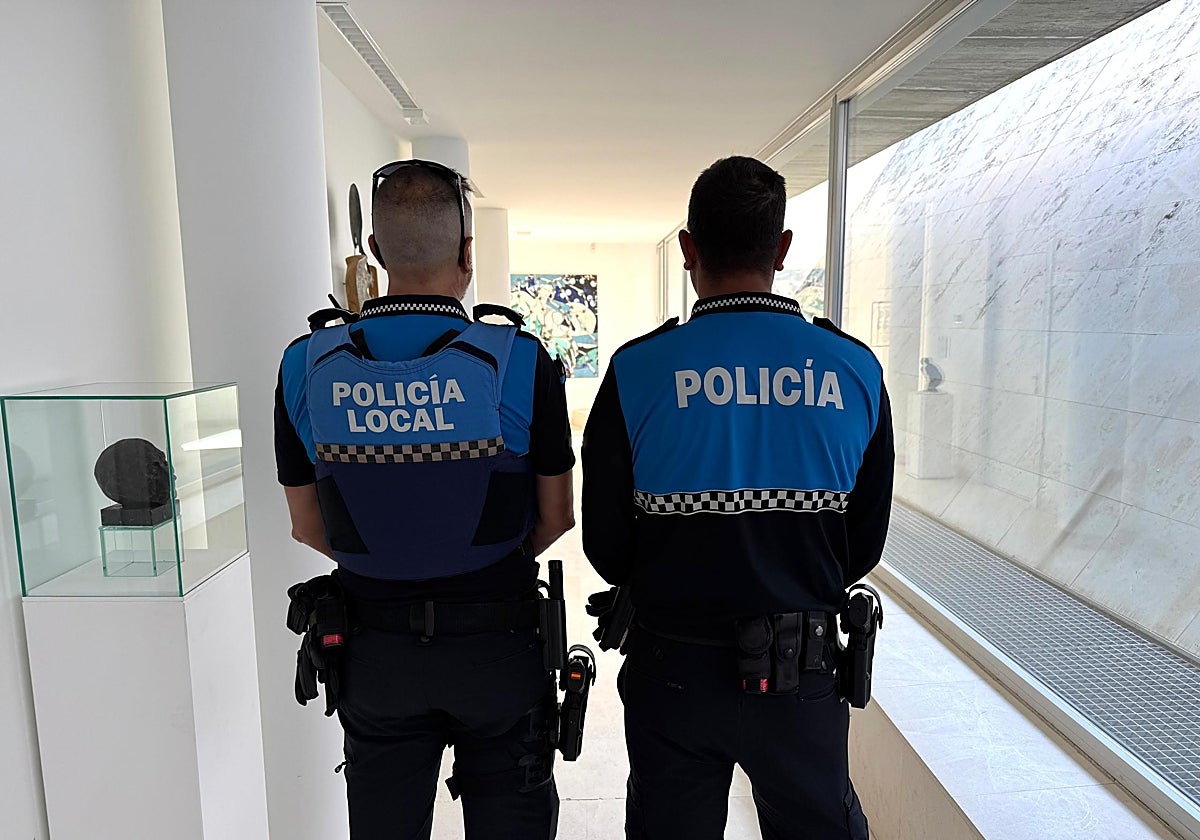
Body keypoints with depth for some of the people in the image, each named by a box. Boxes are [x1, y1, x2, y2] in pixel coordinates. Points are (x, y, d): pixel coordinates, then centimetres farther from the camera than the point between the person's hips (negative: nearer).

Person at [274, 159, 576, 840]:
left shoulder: (307, 366, -9)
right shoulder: (520, 361, -16)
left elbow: (308, 525, 1)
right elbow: (556, 518, -6)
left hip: (374, 649, 3)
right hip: (499, 643, -2)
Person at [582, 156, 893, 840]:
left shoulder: (637, 370, -15)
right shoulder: (856, 369, -9)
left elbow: (606, 547, -6)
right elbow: (867, 544, 1)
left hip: (673, 671, 0)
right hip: (804, 676, 1)